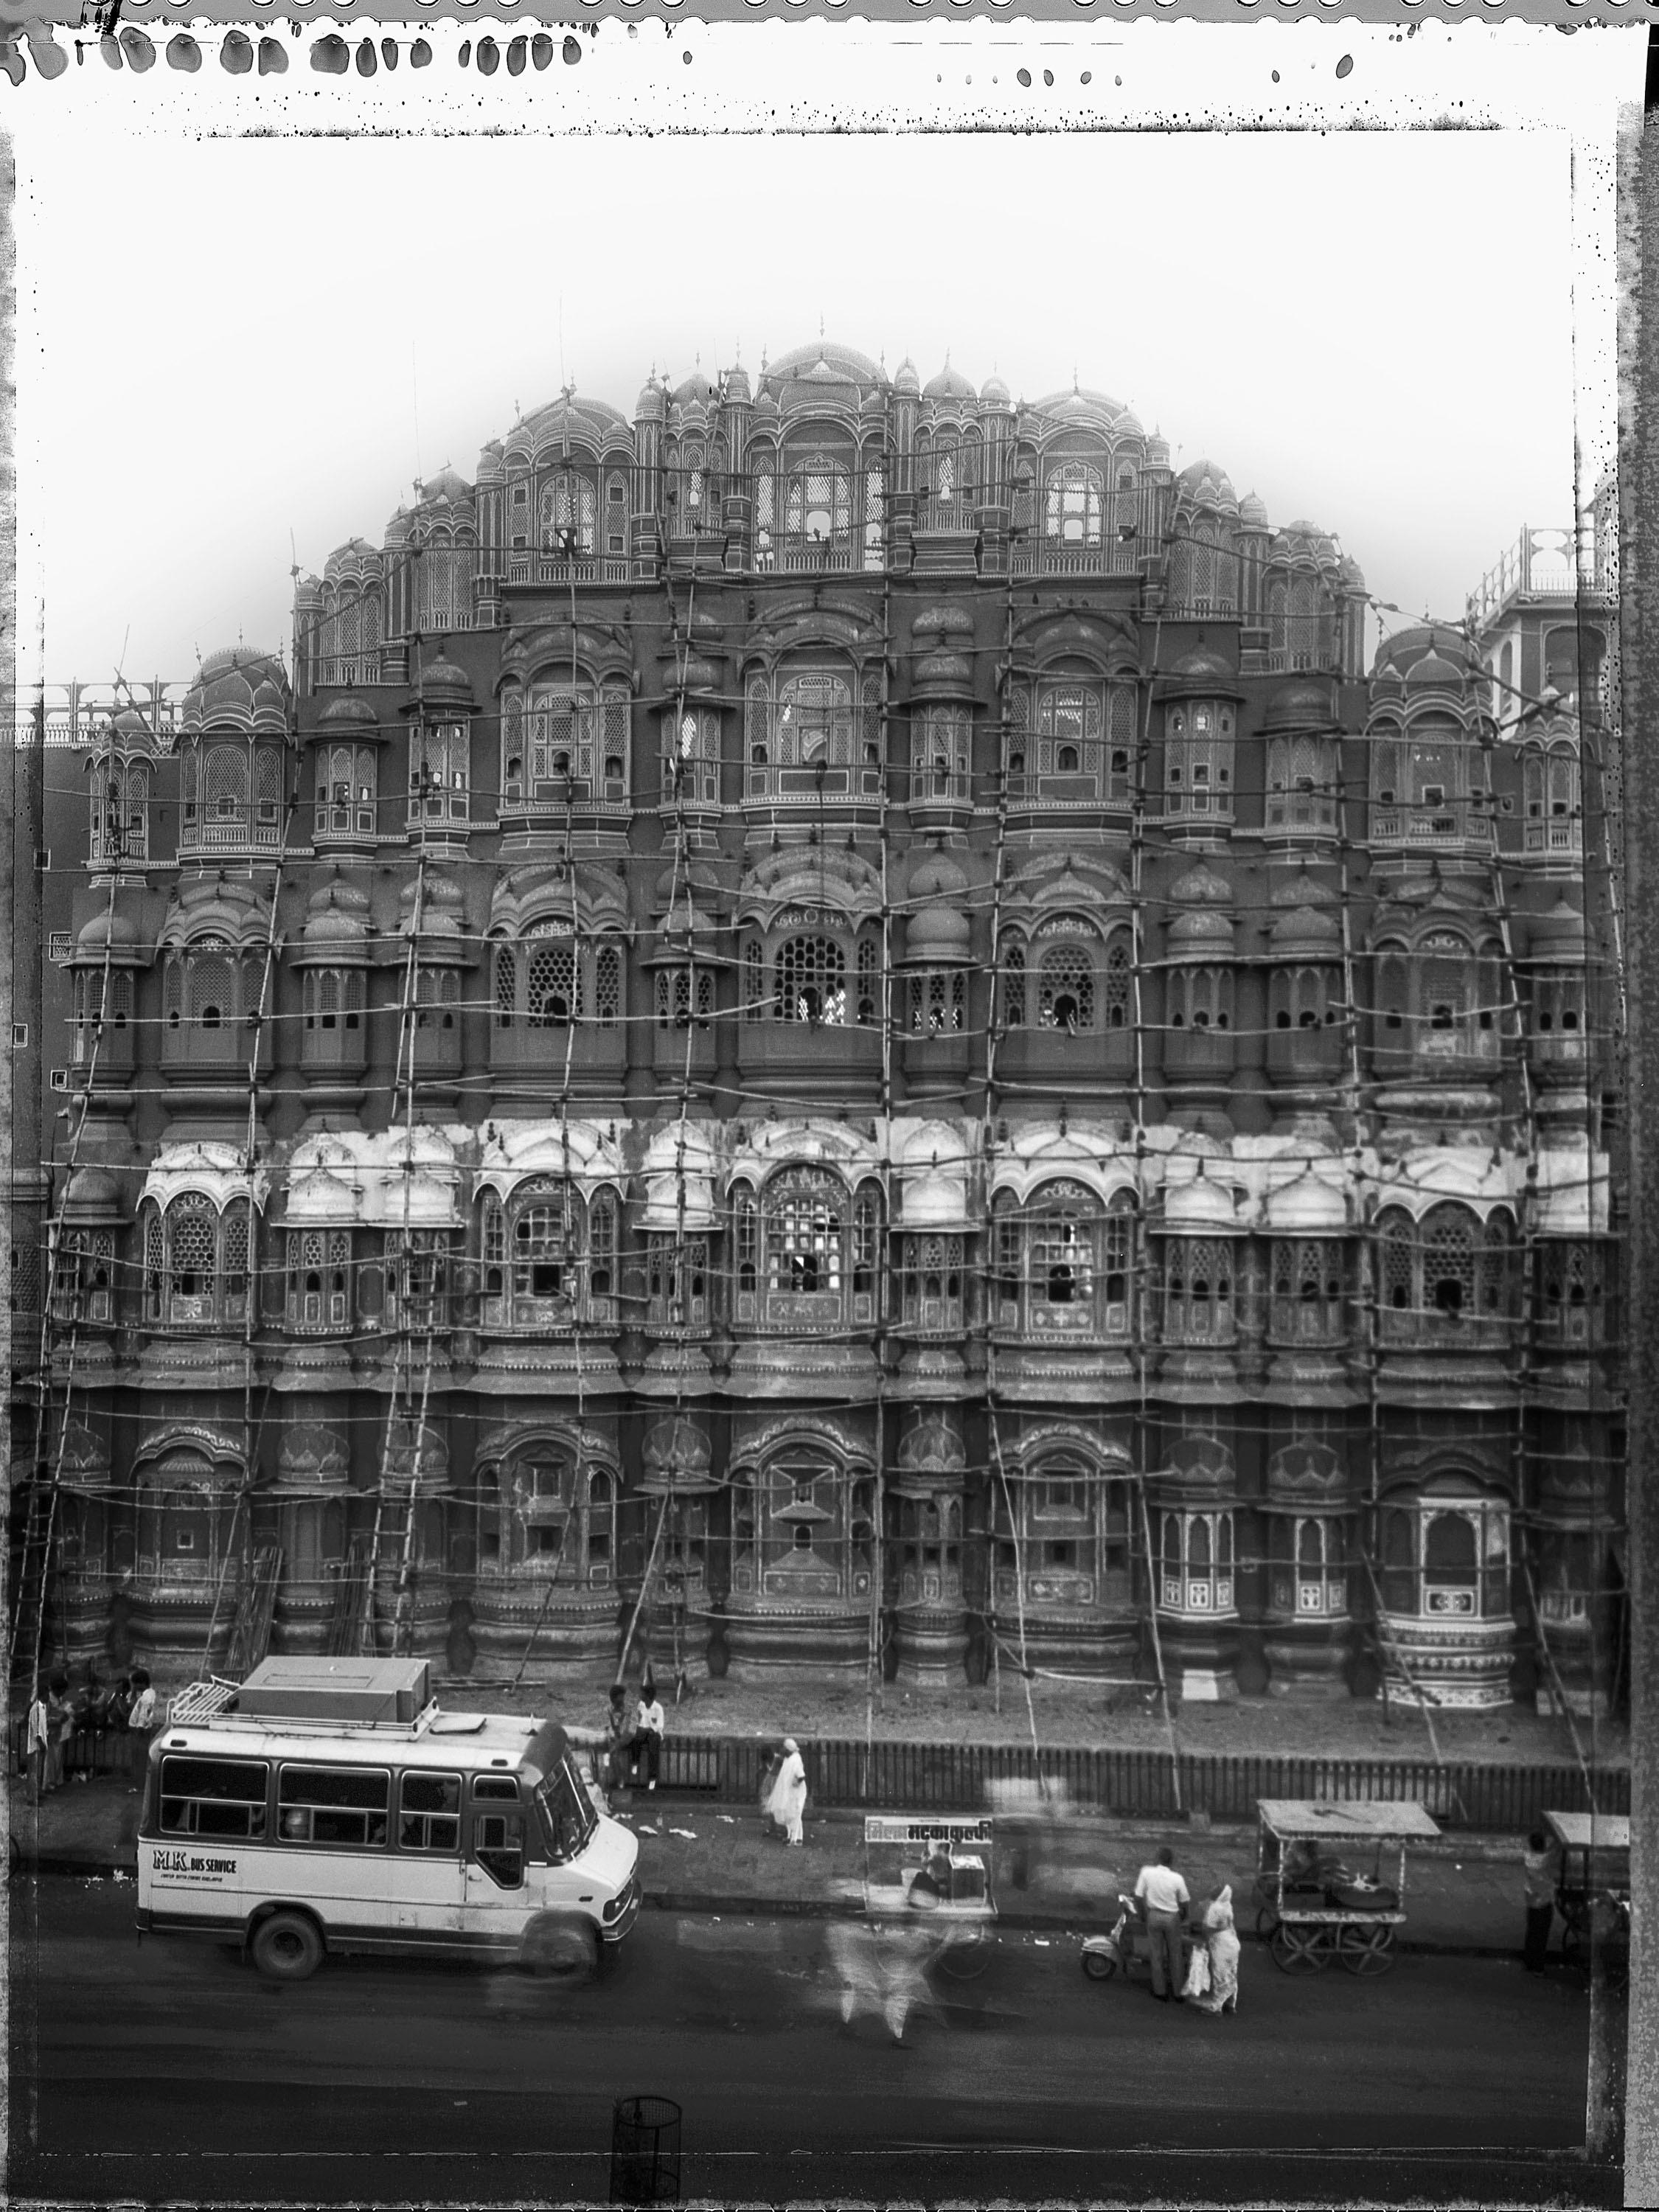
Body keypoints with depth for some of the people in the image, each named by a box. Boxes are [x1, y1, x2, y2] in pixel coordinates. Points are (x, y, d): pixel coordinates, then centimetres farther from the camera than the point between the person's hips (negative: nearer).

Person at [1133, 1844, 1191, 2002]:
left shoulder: (1146, 1872, -14)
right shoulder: (1177, 1879, -18)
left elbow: (1140, 1896, -7)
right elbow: (1185, 1902, -7)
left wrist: (1145, 1913, 8)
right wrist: (1184, 1914, 14)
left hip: (1154, 1916, 1)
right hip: (1172, 1917, -1)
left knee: (1157, 1955, 14)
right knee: (1175, 1956, 15)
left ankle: (1161, 1992, 20)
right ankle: (1177, 1993, 21)